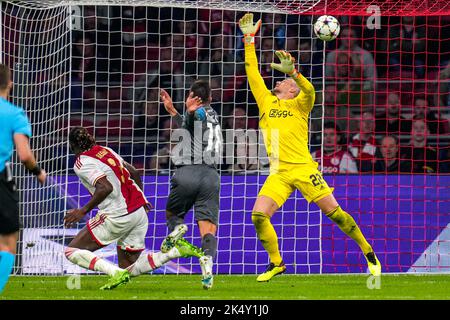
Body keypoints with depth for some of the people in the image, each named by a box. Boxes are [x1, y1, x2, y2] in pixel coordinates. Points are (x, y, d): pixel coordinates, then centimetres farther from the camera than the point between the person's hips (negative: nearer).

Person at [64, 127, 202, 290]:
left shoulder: (81, 163, -11)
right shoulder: (106, 151, 14)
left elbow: (106, 187, -26)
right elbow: (133, 172, 21)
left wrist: (83, 211, -20)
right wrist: (141, 198, 35)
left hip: (118, 218, -8)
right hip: (139, 212, 8)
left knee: (71, 252, 2)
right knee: (128, 269, 16)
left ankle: (116, 273, -17)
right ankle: (177, 250, -1)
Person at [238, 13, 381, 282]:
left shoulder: (298, 105, 6)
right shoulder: (266, 102, 18)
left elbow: (309, 91, -16)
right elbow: (253, 74, 18)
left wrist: (292, 71, -32)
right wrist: (249, 40, 15)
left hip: (303, 169, -4)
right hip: (278, 174, 4)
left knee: (335, 212, -6)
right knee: (258, 215, -14)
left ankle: (369, 254, 9)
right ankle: (276, 263, 1)